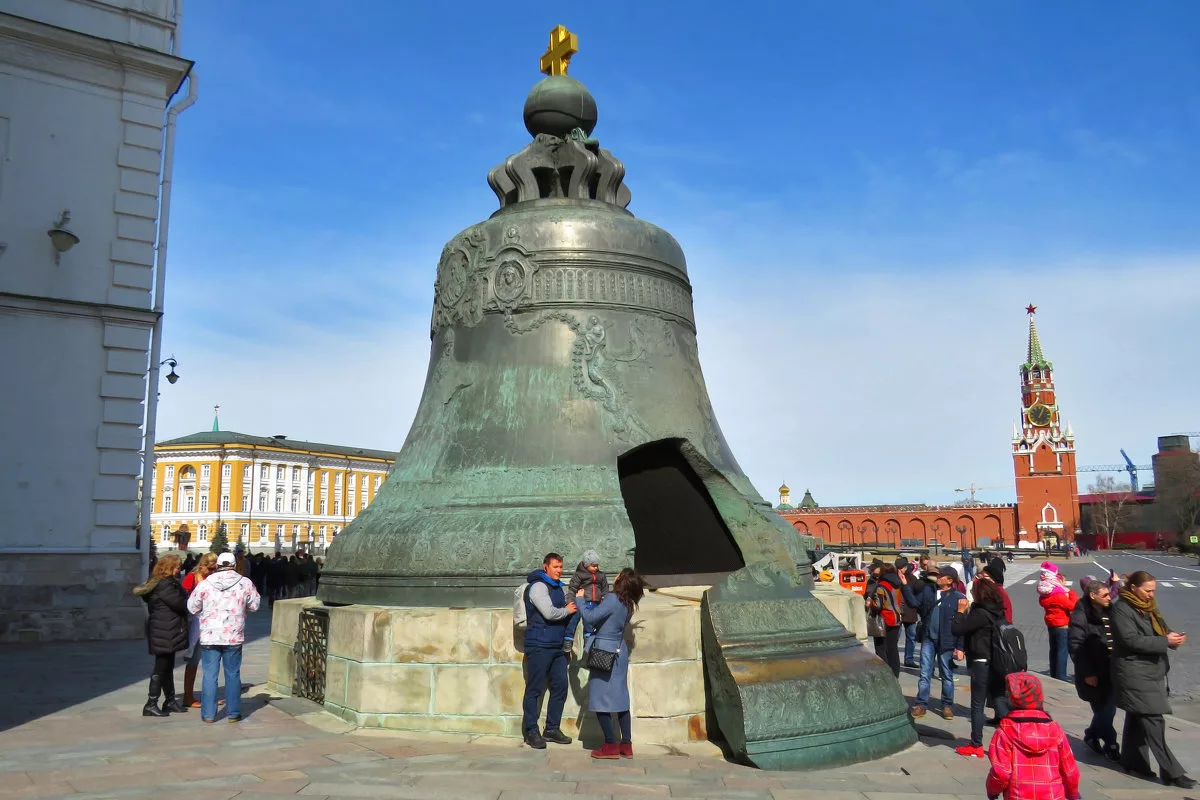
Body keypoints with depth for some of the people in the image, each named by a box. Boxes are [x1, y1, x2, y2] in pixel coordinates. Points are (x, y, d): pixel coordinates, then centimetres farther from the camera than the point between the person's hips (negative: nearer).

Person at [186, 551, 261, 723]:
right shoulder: (245, 583, -4)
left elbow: (192, 607, 6)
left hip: (209, 636, 0)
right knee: (233, 675, 9)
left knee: (209, 675, 7)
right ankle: (233, 712, 14)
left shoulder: (204, 584, -3)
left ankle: (208, 714, 10)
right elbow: (255, 605, 5)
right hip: (234, 637, 0)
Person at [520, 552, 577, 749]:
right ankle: (531, 732, 4)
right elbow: (550, 613, -17)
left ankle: (552, 728, 16)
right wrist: (567, 610, -2)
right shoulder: (538, 586, -9)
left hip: (557, 646, 8)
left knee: (560, 686, 6)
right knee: (534, 689, -2)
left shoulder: (558, 587, 18)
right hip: (539, 646, -8)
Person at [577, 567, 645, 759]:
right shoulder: (627, 605, 7)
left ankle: (611, 745, 0)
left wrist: (580, 599, -4)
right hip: (619, 651, 8)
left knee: (600, 699, 0)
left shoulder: (612, 599, -18)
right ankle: (626, 745, 13)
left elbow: (589, 617, -18)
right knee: (620, 698, 11)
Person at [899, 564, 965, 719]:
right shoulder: (928, 590, 2)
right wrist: (905, 586, -5)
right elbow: (914, 602, 4)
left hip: (946, 642, -3)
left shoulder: (958, 598, -11)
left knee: (947, 675, 11)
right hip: (928, 639, 3)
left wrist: (960, 647, -10)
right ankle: (921, 704, 14)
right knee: (925, 674, 7)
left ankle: (947, 705, 23)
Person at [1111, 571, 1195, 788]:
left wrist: (1173, 636, -6)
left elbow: (1162, 629, 16)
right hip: (1135, 674, -9)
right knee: (1154, 723, -7)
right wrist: (1165, 641, -22)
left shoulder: (1148, 607, 12)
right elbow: (1132, 640, -20)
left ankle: (1133, 762, 25)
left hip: (1153, 672, 9)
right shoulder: (1121, 609, -14)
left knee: (1138, 719, 15)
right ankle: (1172, 772, -4)